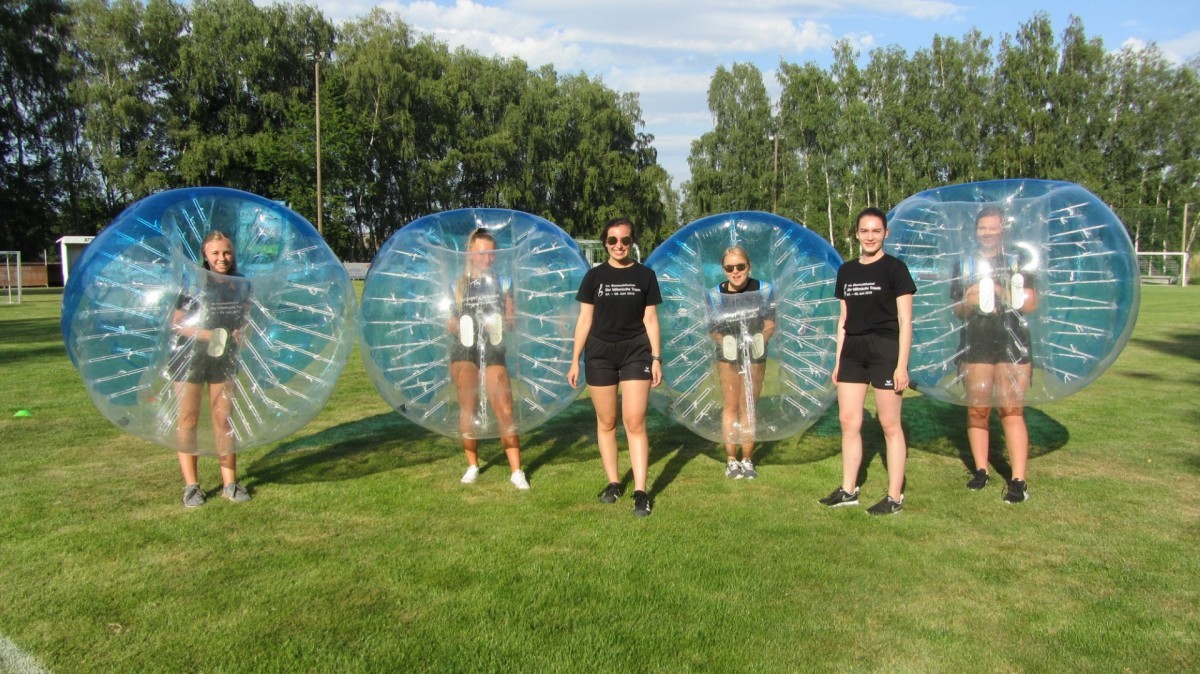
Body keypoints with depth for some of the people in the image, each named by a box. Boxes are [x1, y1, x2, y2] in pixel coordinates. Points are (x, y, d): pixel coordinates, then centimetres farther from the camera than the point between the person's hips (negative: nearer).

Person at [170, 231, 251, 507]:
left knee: (223, 419, 7)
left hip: (224, 358, 3)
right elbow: (177, 323, -9)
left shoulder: (241, 284, 2)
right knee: (188, 420, 3)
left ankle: (230, 483, 14)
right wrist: (207, 335, -23)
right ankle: (191, 485, 11)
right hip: (189, 357, -3)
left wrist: (240, 333, -8)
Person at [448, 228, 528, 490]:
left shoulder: (502, 282, 8)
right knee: (468, 407, 4)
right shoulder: (458, 284, 8)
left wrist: (501, 323, -13)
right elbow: (452, 322, 11)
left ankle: (516, 471, -5)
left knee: (504, 409, -9)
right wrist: (458, 326, -10)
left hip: (493, 350, -1)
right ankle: (472, 465, 19)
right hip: (464, 350, 1)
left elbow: (512, 319, 8)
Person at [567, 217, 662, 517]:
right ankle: (613, 482, 22)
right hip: (600, 354, 1)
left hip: (635, 352, -1)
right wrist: (575, 361, 3)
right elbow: (585, 320, 5)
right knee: (606, 422, 8)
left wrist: (656, 358, 0)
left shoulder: (645, 275, 3)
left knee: (635, 422, -7)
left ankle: (640, 491, -3)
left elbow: (650, 319, 5)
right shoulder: (594, 276, 4)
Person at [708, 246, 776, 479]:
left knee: (749, 407, 7)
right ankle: (731, 460, 12)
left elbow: (770, 323, -2)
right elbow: (713, 328, -2)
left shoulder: (763, 290, -7)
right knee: (730, 407, 3)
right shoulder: (715, 294, -7)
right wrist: (725, 341, -19)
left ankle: (747, 460, 17)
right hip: (728, 355, 0)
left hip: (755, 355, 1)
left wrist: (760, 339, -18)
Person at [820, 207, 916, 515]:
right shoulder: (846, 271, 11)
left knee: (890, 424, 0)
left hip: (885, 350, -6)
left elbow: (905, 321, -7)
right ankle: (848, 490, 19)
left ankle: (895, 497, 10)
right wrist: (838, 360, 13)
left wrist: (902, 365, -12)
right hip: (853, 350, 6)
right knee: (848, 421, 7)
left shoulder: (895, 269, -4)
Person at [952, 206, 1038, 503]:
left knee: (1011, 410, -7)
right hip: (975, 346, 2)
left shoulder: (1019, 262, 10)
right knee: (977, 409, 5)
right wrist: (968, 302, -9)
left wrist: (1001, 293, -14)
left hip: (1012, 345, -2)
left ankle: (1018, 480, -5)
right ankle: (981, 470, 16)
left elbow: (1031, 303, 2)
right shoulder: (963, 266, 13)